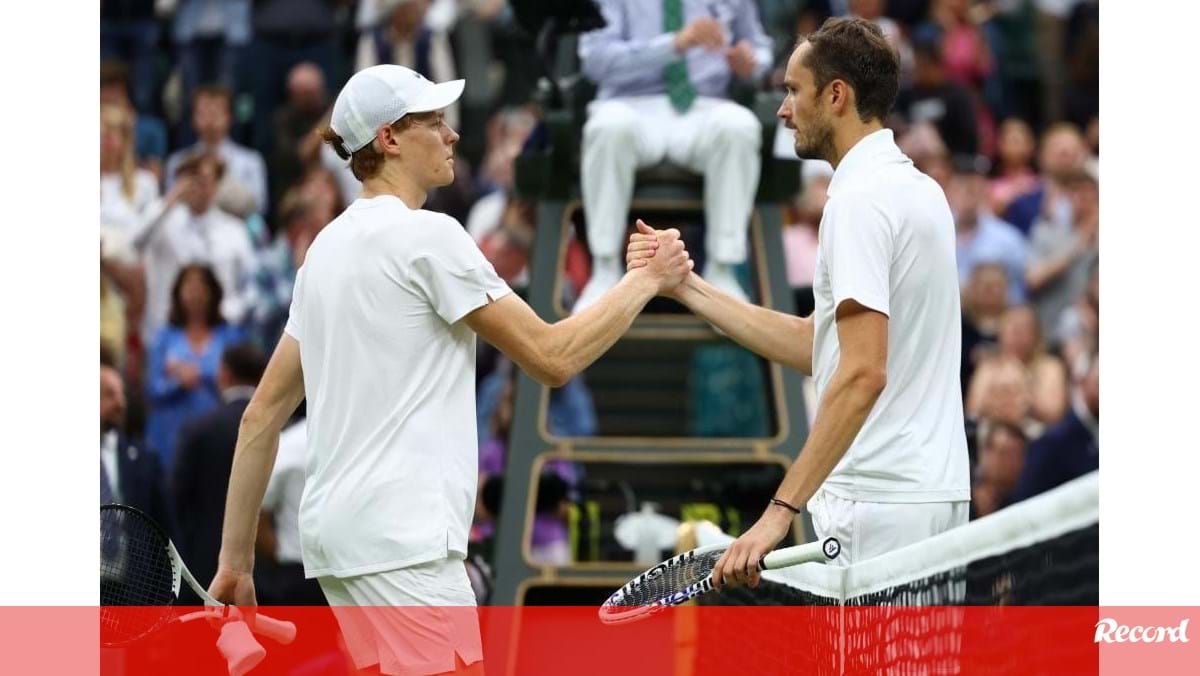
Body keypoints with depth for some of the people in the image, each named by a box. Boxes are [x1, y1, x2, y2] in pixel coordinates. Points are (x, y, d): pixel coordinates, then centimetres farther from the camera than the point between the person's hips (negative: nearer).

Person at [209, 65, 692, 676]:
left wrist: (236, 559, 19)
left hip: (335, 528, 9)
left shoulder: (329, 245, 16)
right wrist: (649, 278, 5)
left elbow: (262, 415, 17)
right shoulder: (426, 237, -9)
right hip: (402, 535, -9)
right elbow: (553, 357, -7)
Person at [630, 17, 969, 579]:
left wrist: (781, 509, -26)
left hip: (878, 505, -10)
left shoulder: (860, 200, -14)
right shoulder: (917, 189, 16)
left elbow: (862, 374, -24)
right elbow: (816, 346, 17)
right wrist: (688, 288, 16)